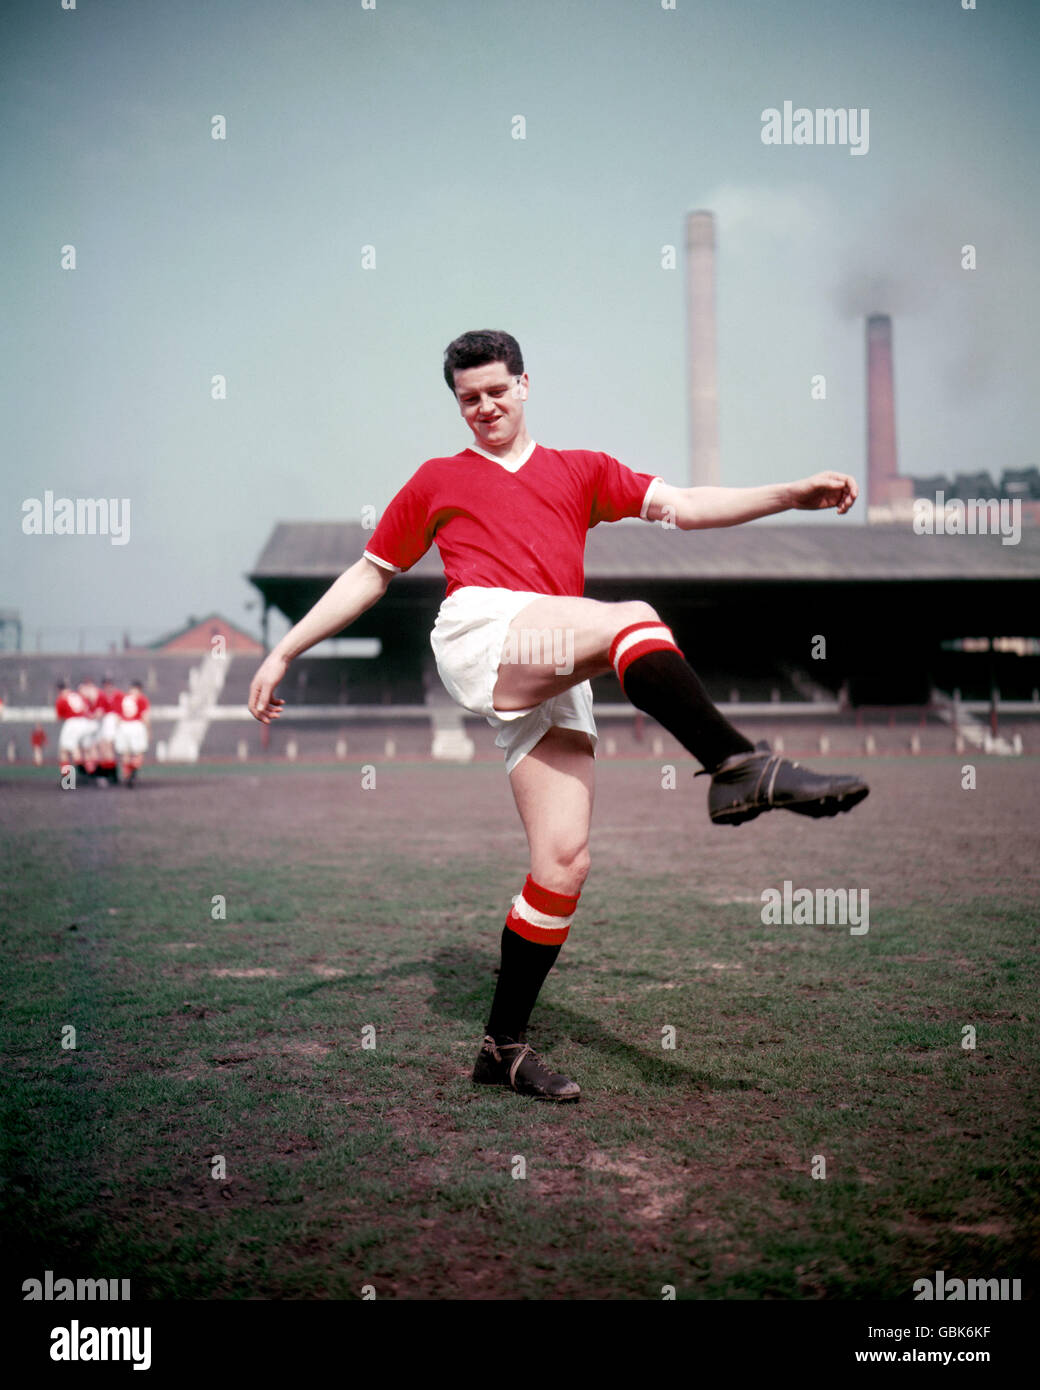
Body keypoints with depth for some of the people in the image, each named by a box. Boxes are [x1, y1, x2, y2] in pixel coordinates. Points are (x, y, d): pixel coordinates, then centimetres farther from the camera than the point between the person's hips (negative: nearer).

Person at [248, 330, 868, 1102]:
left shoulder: (581, 471, 26)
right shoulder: (438, 480, 24)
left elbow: (683, 507, 16)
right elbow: (369, 575, 27)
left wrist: (793, 494, 4)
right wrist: (283, 653, 23)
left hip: (552, 684, 3)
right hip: (479, 632, -3)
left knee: (564, 862, -6)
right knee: (635, 621, -29)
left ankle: (505, 1046, 3)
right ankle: (739, 768, -42)